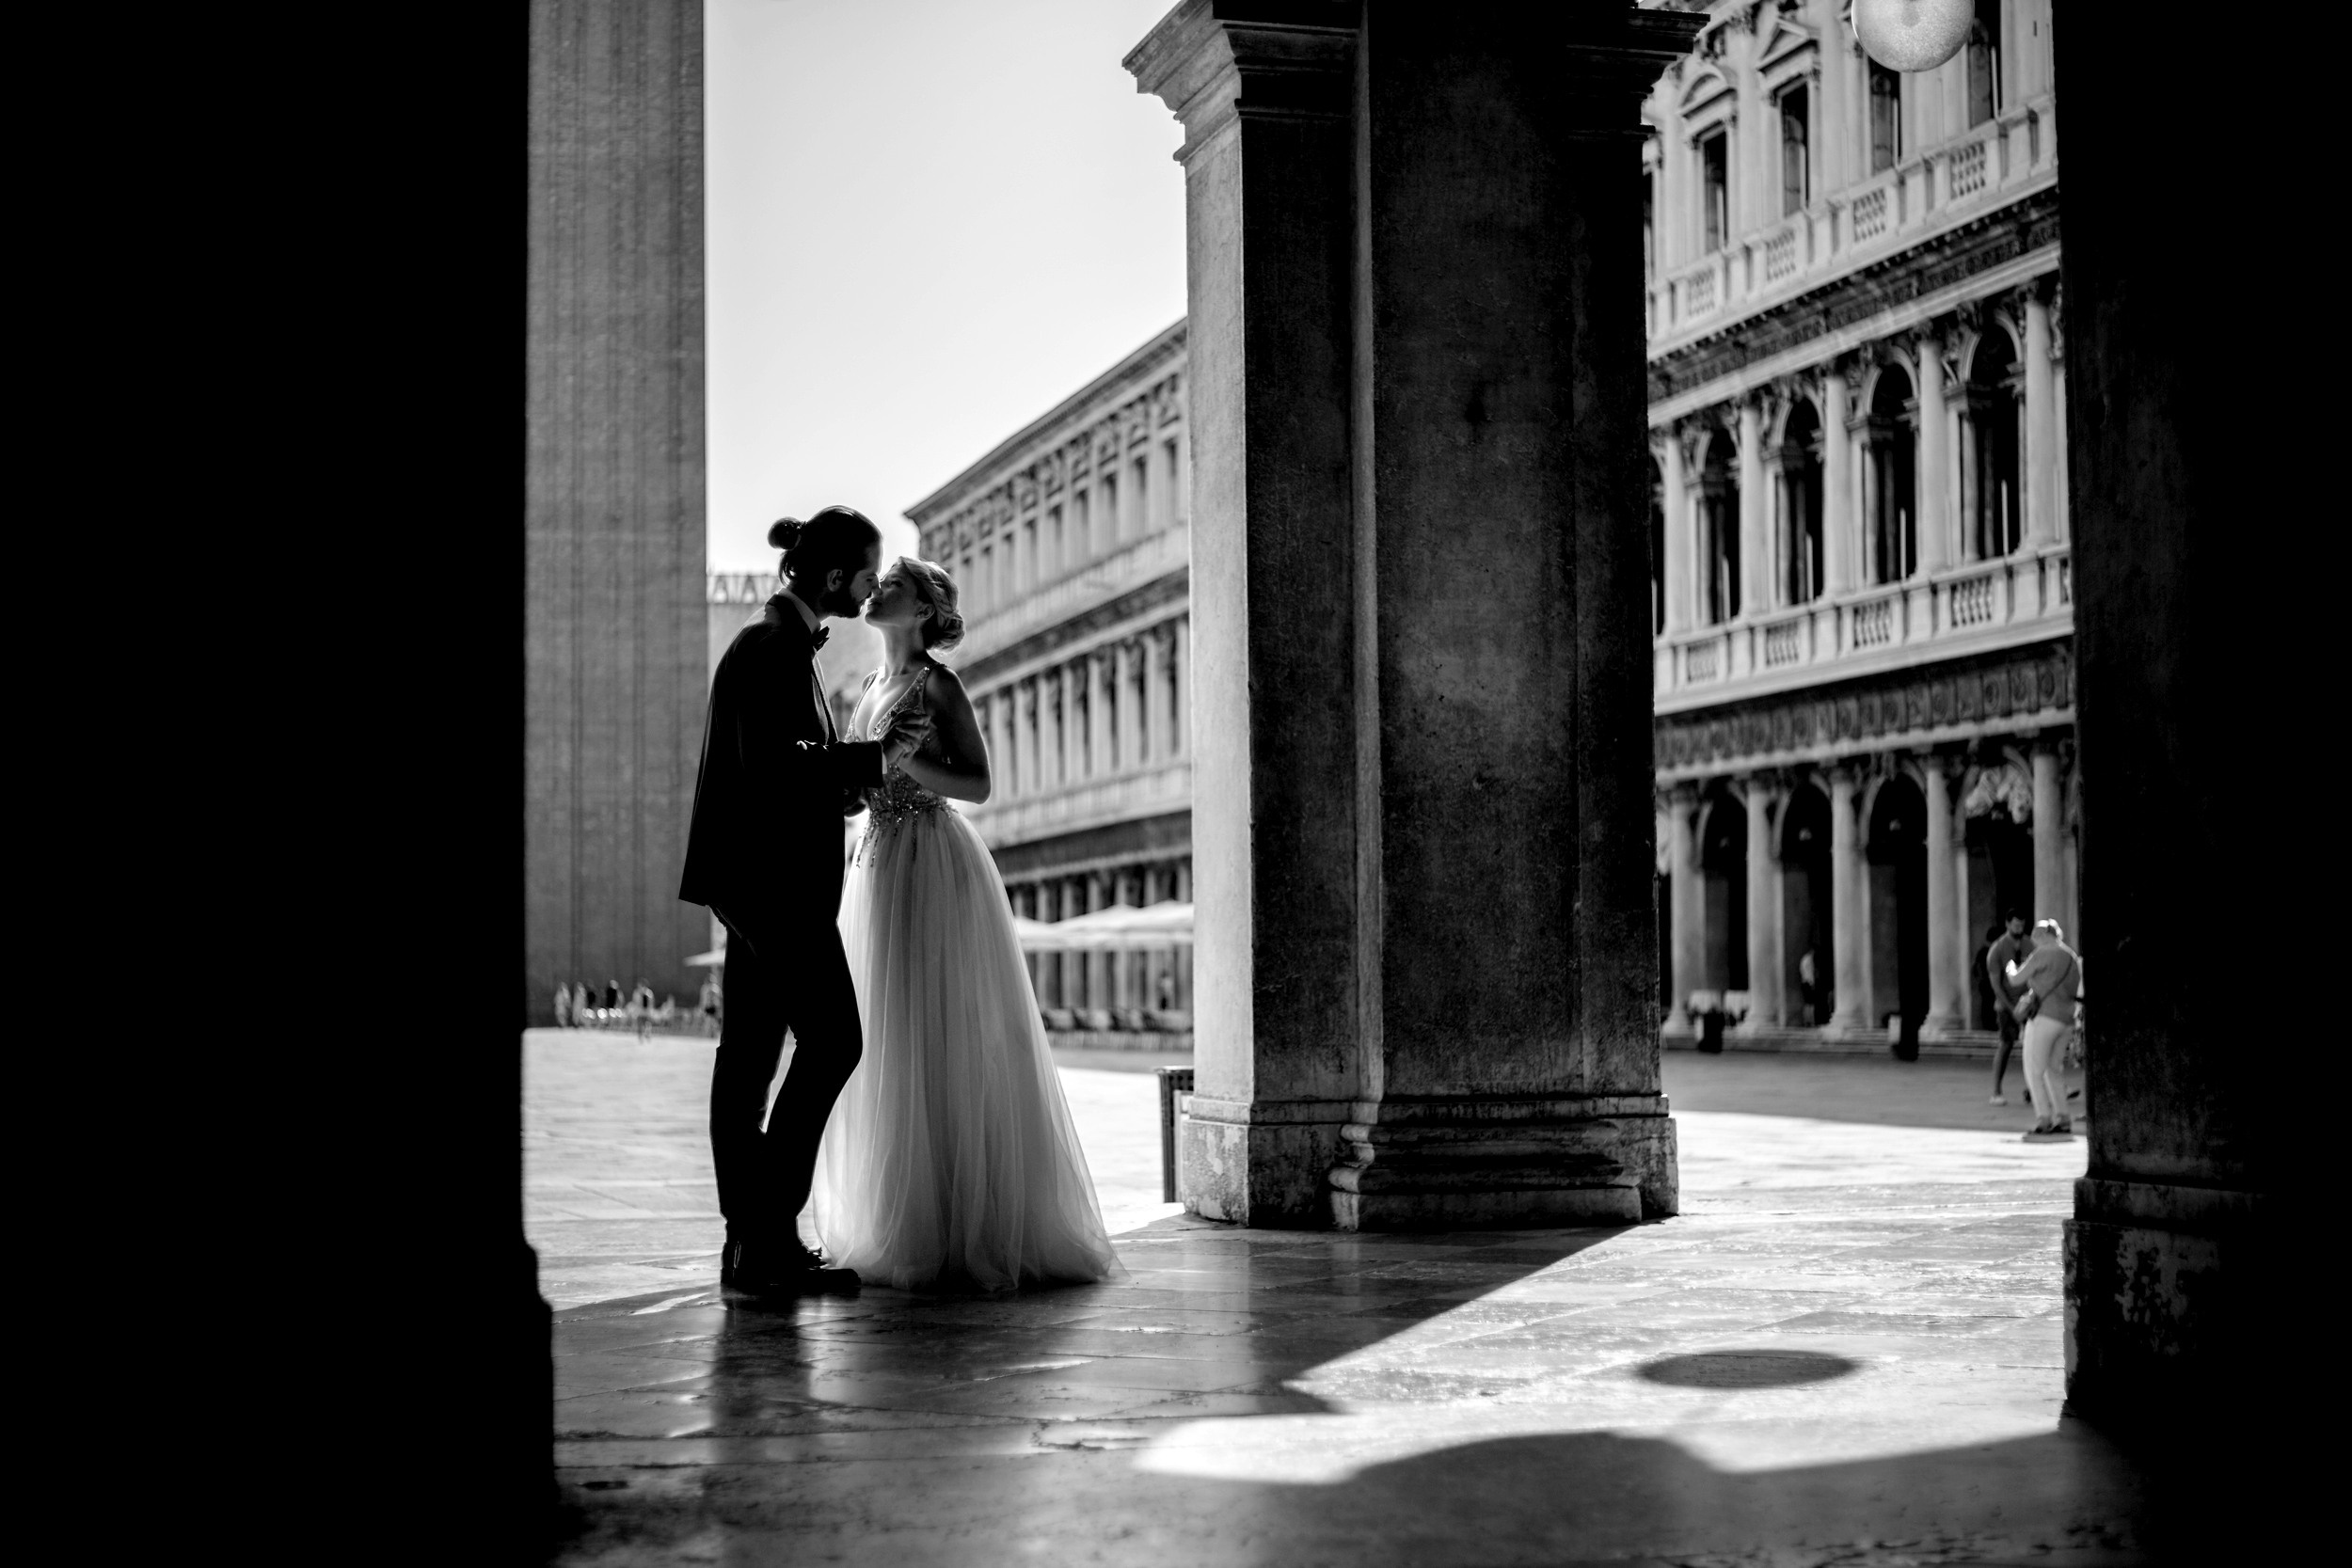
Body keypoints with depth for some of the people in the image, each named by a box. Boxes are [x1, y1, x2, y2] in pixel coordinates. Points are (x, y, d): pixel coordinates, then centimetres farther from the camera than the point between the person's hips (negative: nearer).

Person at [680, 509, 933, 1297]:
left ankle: (750, 1240, 11)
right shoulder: (774, 646, -14)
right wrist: (873, 756, -17)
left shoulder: (780, 641, 18)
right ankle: (768, 1228, -10)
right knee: (831, 1038, -10)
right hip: (772, 876, -11)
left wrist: (843, 785, 9)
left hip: (759, 878, 11)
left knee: (750, 1050, 8)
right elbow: (768, 764, -22)